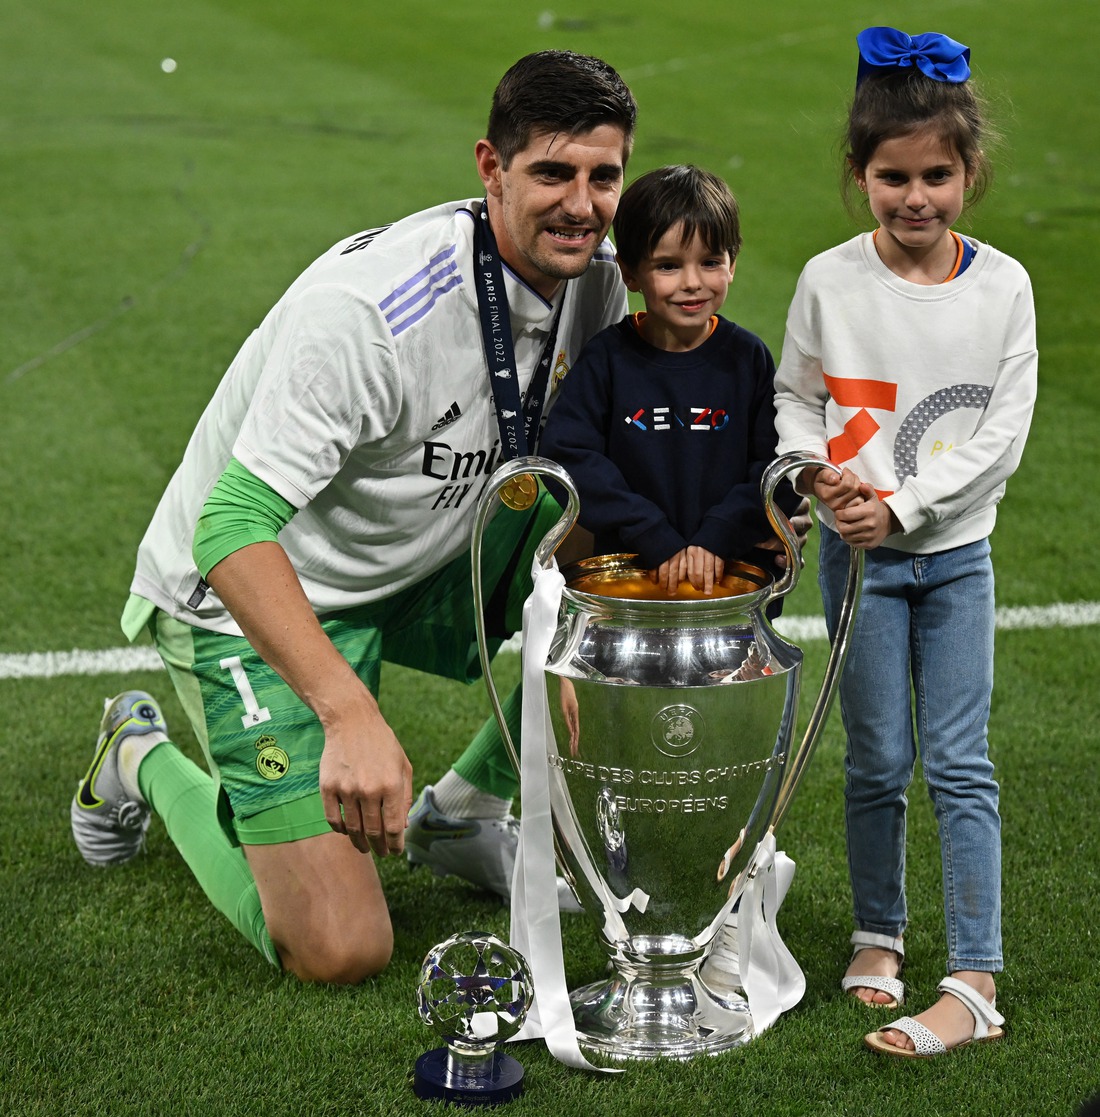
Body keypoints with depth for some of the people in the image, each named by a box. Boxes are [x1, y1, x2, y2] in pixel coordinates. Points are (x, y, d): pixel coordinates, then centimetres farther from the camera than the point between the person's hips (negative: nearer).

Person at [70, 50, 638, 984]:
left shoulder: (595, 279, -9)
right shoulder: (372, 308, -33)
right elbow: (233, 529, -38)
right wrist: (351, 714, -49)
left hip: (417, 567, 7)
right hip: (252, 597, -7)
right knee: (341, 953, -14)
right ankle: (148, 758, 14)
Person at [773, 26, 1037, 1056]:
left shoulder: (1002, 286, -4)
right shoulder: (829, 282, -4)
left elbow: (1002, 433, -7)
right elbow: (795, 401, 5)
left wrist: (904, 504, -15)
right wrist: (818, 473, -15)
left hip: (956, 550, 0)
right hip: (860, 550, 0)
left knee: (959, 764, -3)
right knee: (878, 760, 7)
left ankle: (974, 982, -2)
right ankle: (877, 935, 26)